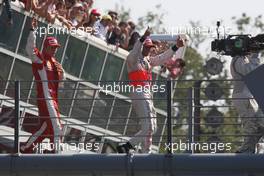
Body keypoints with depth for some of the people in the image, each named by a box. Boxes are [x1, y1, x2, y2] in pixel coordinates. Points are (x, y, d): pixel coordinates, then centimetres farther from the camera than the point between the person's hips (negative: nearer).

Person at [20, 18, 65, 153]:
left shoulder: (53, 61, 18)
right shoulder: (39, 58, -6)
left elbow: (61, 78, 21)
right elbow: (29, 48, -24)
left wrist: (61, 71, -1)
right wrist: (33, 31, -32)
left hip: (53, 98, 9)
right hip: (45, 97, -9)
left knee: (46, 127, 16)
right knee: (56, 127, -12)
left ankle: (26, 148, 25)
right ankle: (55, 152, -12)